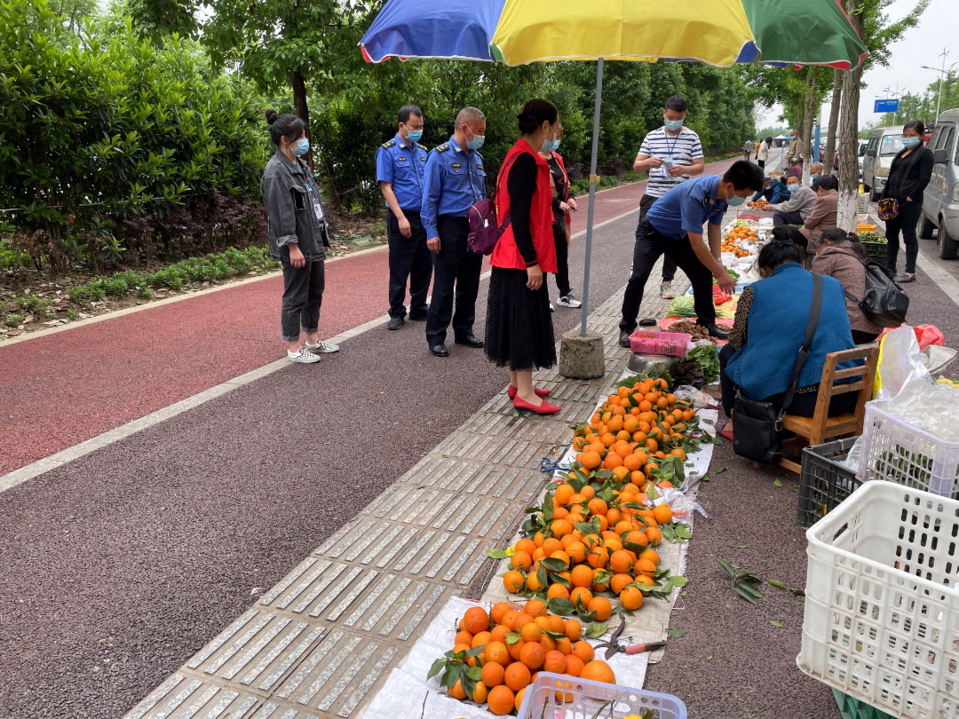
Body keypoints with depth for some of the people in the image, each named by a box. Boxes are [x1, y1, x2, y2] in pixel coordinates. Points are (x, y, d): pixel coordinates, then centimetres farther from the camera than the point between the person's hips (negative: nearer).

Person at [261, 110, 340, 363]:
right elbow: (282, 212, -20)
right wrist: (292, 246, -22)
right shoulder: (276, 171, -14)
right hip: (297, 247, -10)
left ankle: (312, 340, 30)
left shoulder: (300, 165, 15)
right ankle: (293, 348, 11)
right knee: (296, 296, -1)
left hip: (314, 243, 10)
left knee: (315, 293, 17)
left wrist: (323, 237, 19)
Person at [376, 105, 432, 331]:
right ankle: (397, 313, 12)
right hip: (403, 217, -6)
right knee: (400, 269, 1)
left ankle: (419, 310, 23)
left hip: (425, 217, 6)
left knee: (424, 267, 10)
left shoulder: (422, 151, 13)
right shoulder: (388, 151, -4)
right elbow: (386, 187, -10)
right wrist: (401, 217, -18)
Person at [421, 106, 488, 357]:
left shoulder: (476, 157, 13)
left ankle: (464, 331, 26)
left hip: (475, 228, 7)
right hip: (451, 226, -7)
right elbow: (430, 197, -10)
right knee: (444, 286, -2)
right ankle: (436, 338, 8)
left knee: (470, 284, 13)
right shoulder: (440, 156, -8)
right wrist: (432, 232, -15)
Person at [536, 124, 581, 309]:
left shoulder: (557, 159, 14)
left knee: (562, 256, 14)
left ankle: (565, 294, 25)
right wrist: (558, 203, -20)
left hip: (560, 216, 8)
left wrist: (570, 197, 3)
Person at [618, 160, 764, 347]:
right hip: (653, 231, -8)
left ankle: (707, 323, 18)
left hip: (679, 235, 8)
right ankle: (627, 328, -7)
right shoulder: (696, 194, -38)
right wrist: (720, 273, -29)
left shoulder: (722, 194, -13)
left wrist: (716, 262, -10)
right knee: (639, 277, -20)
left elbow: (714, 228, 1)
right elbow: (696, 243, -36)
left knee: (703, 274, 3)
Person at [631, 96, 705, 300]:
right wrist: (648, 162, -20)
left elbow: (700, 167, -1)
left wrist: (684, 170, -21)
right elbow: (636, 166, 3)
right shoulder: (652, 136, 4)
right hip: (652, 196, 0)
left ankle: (667, 282, 20)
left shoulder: (692, 138, 2)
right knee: (643, 237, -3)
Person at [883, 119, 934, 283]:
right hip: (893, 200, 8)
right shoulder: (902, 153, 19)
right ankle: (889, 268, 18)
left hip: (909, 202, -8)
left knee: (909, 236, -5)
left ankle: (910, 272, -1)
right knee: (891, 235, 10)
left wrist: (910, 197, -17)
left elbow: (924, 179, -12)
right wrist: (887, 196, 7)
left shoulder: (925, 153, -4)